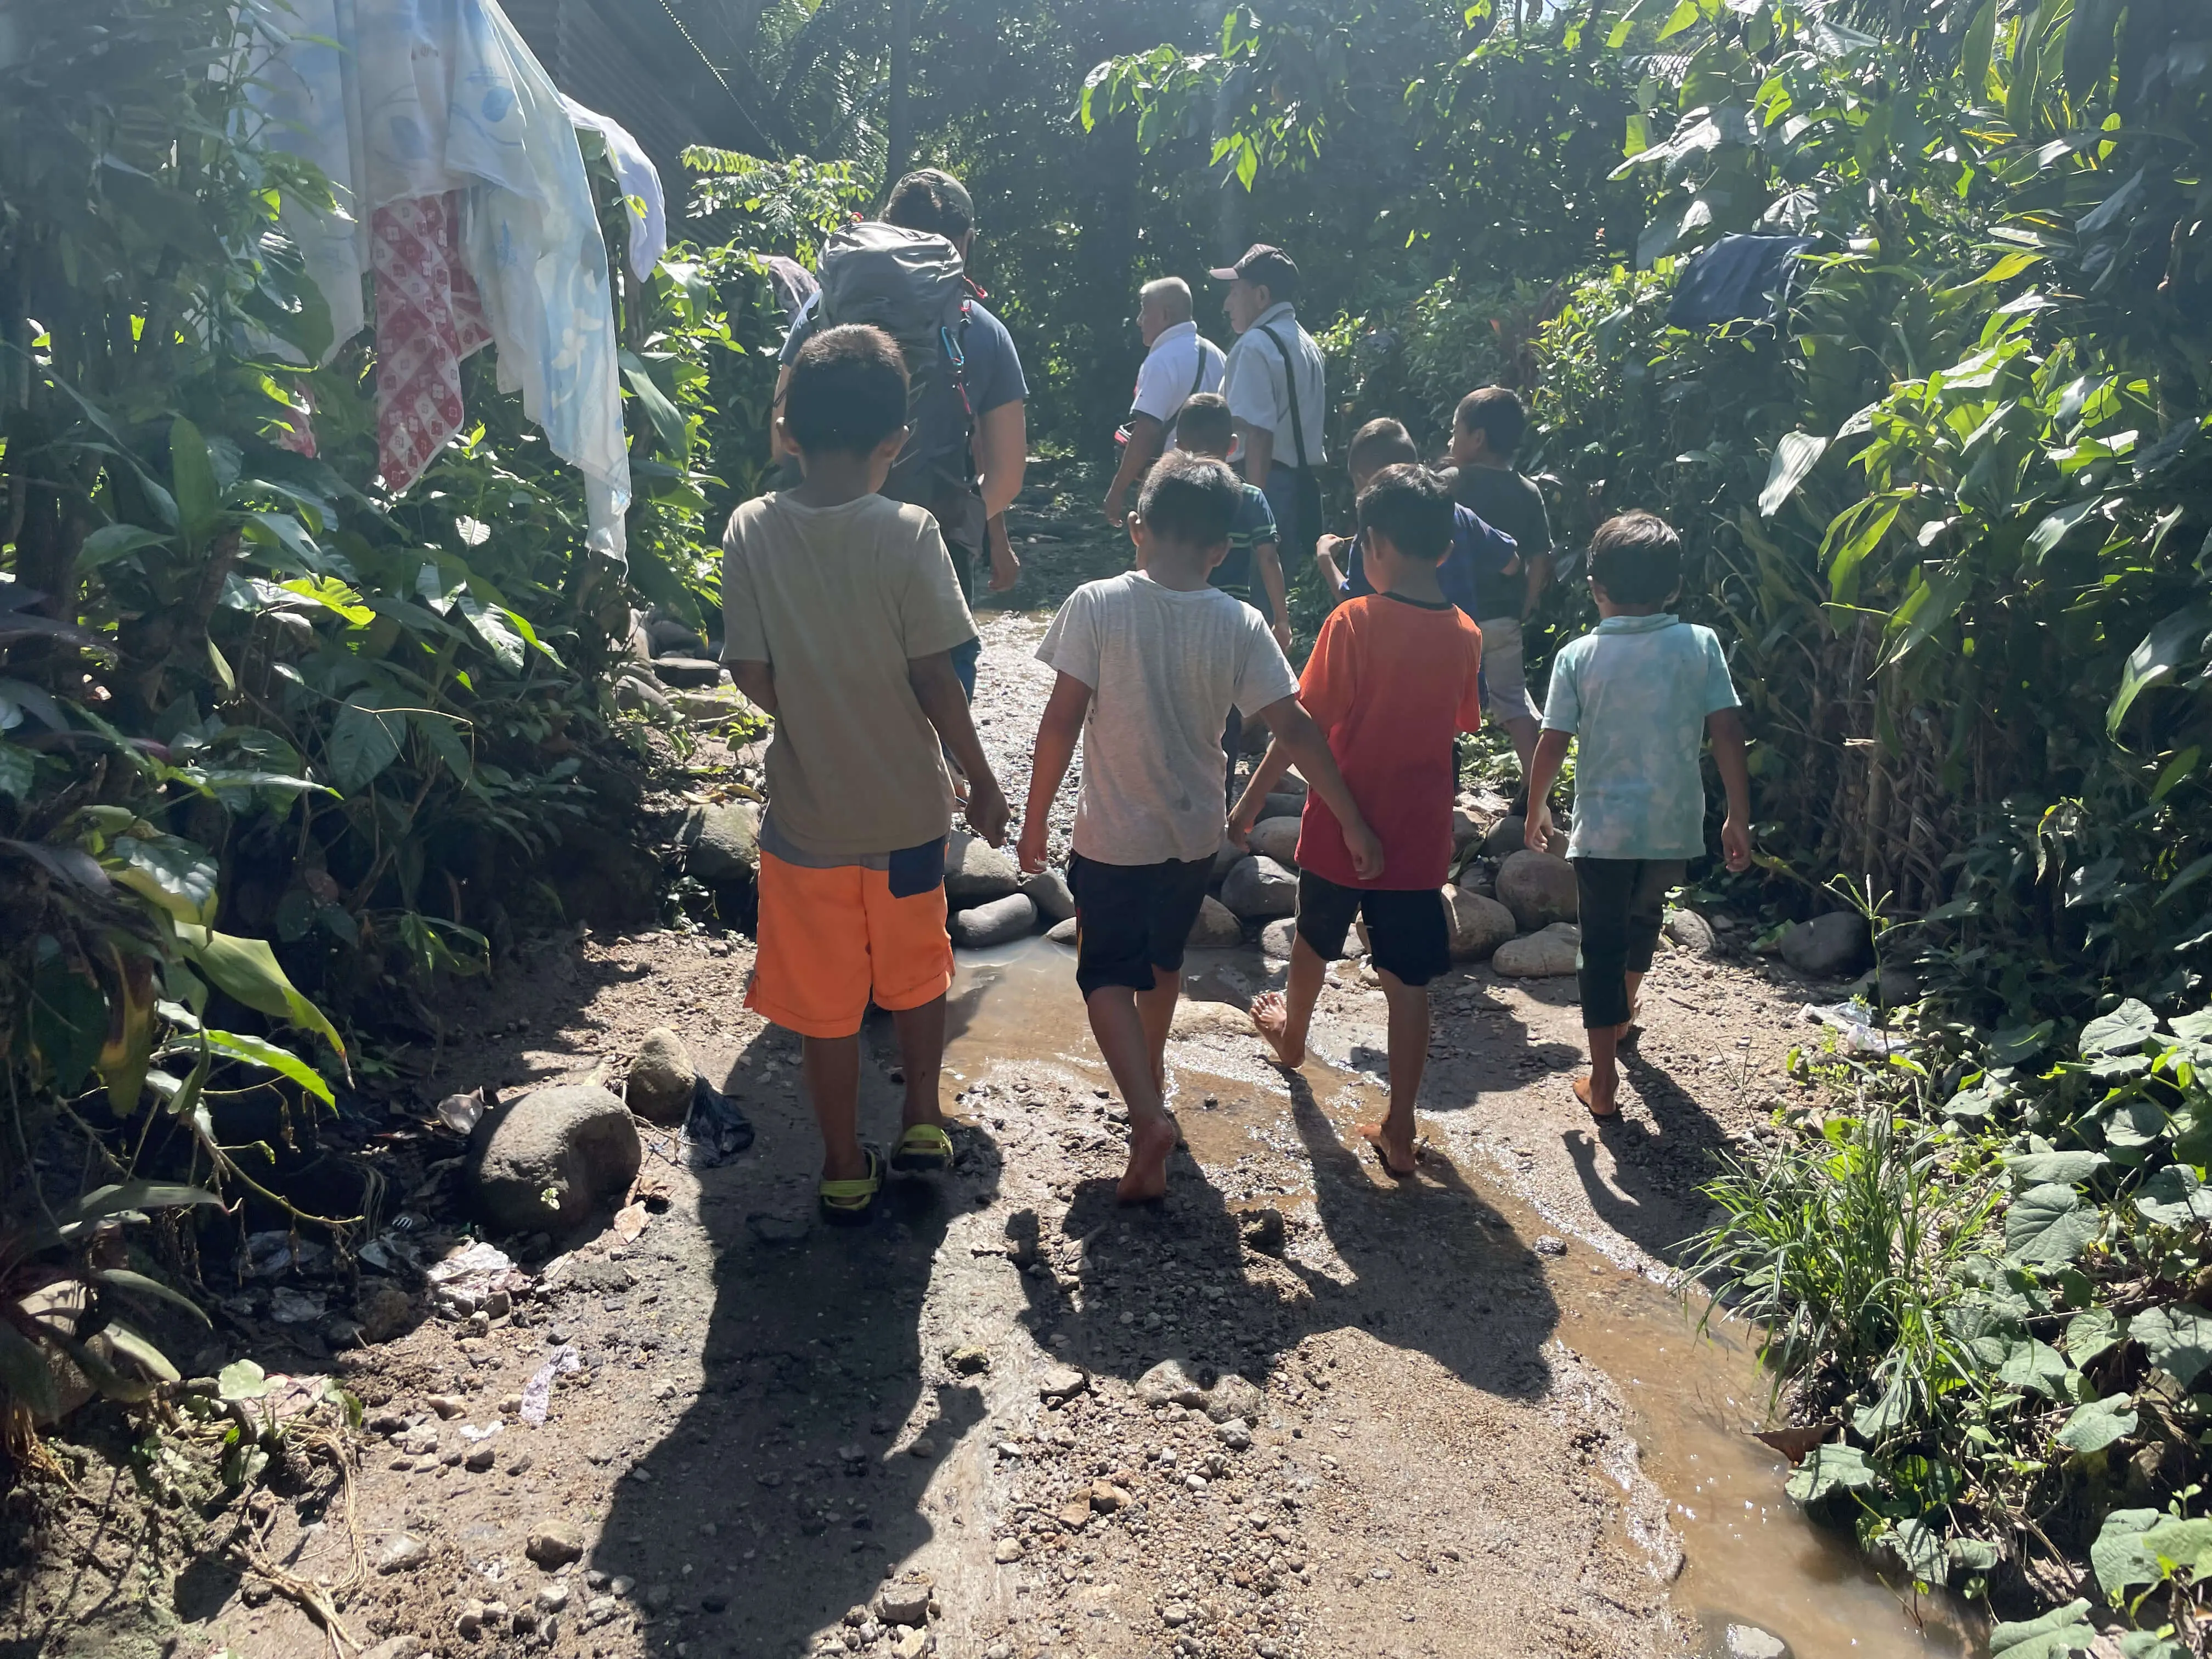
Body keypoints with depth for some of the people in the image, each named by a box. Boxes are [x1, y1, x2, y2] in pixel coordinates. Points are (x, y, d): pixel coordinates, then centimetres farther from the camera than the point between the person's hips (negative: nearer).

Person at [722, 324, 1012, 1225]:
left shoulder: (752, 531, -10)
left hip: (804, 809, 1)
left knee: (825, 1000, 14)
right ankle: (923, 1122, 38)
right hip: (905, 806, 0)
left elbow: (753, 676, -8)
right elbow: (936, 682, -14)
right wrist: (982, 779, 0)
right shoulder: (908, 534, -15)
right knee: (915, 973, 23)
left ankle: (846, 1170, 27)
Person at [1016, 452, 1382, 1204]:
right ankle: (1153, 1071, 47)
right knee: (1163, 958, 26)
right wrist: (1354, 825, -4)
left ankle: (1147, 1117, -10)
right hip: (1195, 833, 4)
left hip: (1113, 838, -3)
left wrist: (1035, 820, -3)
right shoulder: (1239, 625, -10)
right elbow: (1295, 728, -10)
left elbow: (1062, 721, -15)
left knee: (1107, 975, 9)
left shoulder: (1098, 605, -17)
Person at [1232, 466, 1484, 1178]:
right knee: (1408, 982, 7)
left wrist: (1251, 802, -5)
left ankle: (1292, 1033, 51)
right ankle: (1398, 1132, 10)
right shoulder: (1465, 636, -3)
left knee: (1315, 940, 24)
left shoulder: (1354, 621, -17)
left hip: (1340, 828, -2)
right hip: (1419, 838, 2)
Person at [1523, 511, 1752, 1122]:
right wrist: (1738, 816, 1)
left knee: (1603, 946, 7)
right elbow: (1728, 733, -7)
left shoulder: (1578, 657, -8)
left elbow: (1552, 746, -8)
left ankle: (1603, 1084, 7)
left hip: (1603, 829, -3)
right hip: (1674, 824, 3)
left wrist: (1535, 810, 7)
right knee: (1645, 915, 29)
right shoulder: (1700, 645, -5)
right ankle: (1625, 1012, 54)